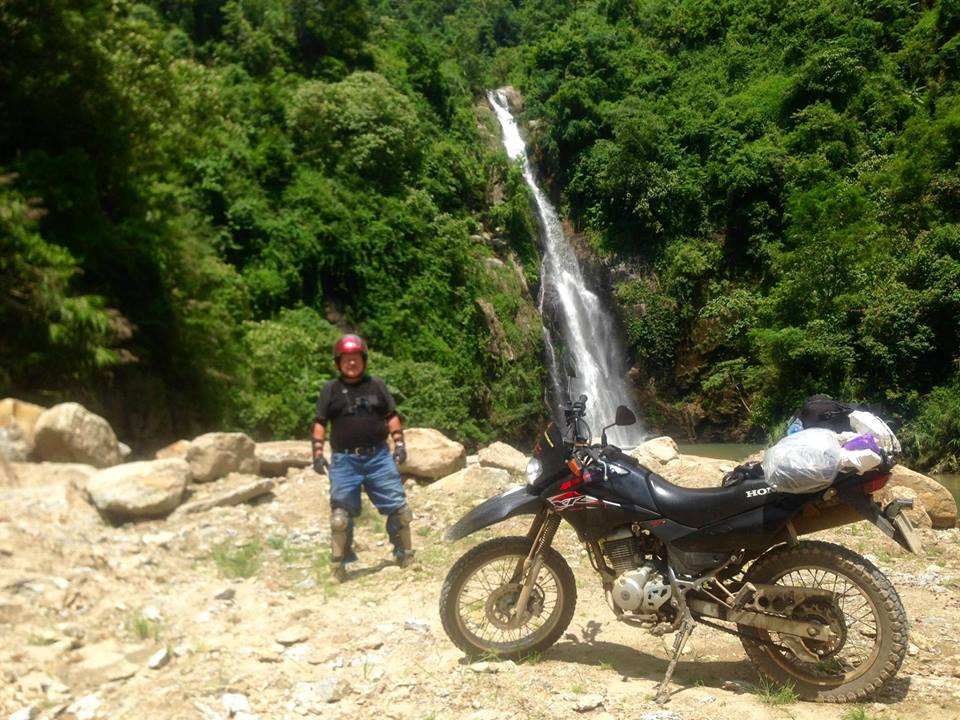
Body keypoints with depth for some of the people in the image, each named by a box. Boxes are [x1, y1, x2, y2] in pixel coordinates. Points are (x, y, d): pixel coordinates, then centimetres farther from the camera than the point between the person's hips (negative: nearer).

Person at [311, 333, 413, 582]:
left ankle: (405, 555, 15)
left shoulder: (376, 385, 8)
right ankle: (339, 563, 16)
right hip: (344, 460, -1)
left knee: (398, 506, 0)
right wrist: (317, 453, -5)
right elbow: (320, 423, 4)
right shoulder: (331, 390, 4)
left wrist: (399, 444, 1)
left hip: (378, 456, 1)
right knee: (341, 513, 2)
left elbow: (391, 416, 10)